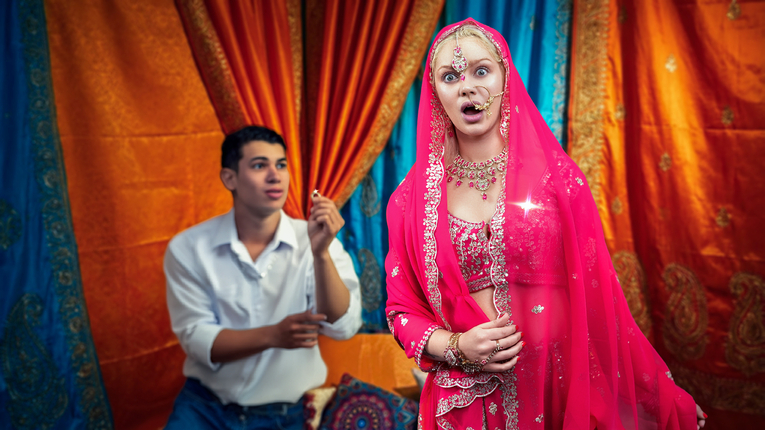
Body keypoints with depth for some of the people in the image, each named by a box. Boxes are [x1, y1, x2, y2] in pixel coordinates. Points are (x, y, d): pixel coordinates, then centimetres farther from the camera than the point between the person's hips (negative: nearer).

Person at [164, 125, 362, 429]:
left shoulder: (317, 241, -6)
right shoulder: (188, 248, -6)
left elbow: (343, 327, -14)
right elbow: (196, 339, -9)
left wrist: (321, 253, -27)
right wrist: (272, 335, -24)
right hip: (206, 405, -1)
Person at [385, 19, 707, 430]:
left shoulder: (555, 174, -5)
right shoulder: (412, 196, -2)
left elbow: (599, 295, -2)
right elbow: (401, 310, 5)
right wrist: (457, 348, -13)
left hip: (559, 395, 0)